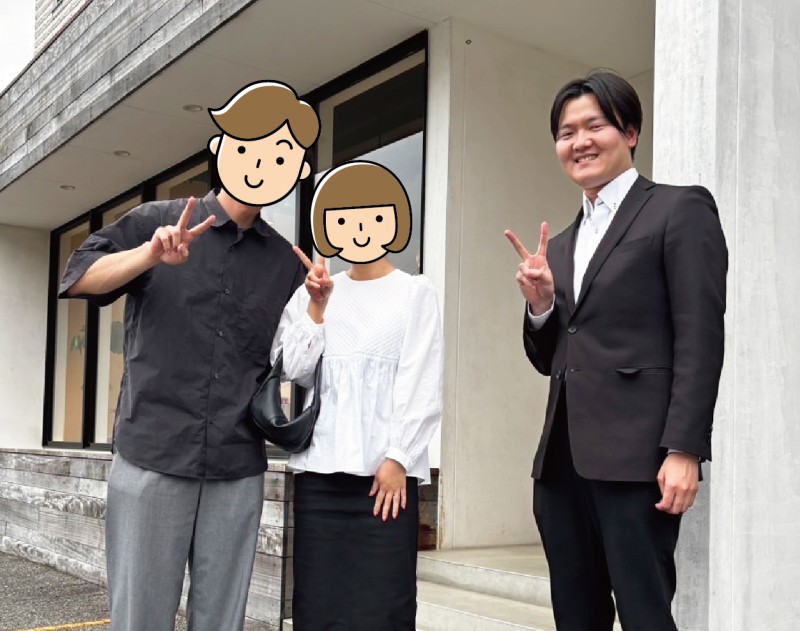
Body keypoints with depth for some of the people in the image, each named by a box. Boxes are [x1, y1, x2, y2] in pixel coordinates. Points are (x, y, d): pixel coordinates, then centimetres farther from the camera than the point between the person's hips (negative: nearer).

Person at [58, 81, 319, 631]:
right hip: (153, 454, -2)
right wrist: (150, 255, -17)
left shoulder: (285, 261, 12)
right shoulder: (158, 221, 7)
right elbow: (78, 278, -2)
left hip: (238, 466, 2)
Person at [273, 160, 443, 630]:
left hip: (386, 470, -3)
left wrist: (397, 458, -10)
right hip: (320, 469, 3)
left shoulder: (415, 293, 5)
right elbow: (296, 371, 4)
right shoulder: (314, 292, 14)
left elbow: (422, 385, -2)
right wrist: (317, 307, -3)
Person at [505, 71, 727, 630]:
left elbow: (701, 339, -9)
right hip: (562, 458, 7)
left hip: (636, 454, -7)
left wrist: (684, 450, -17)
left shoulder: (679, 209, 0)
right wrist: (541, 304, 1)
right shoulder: (561, 244, 20)